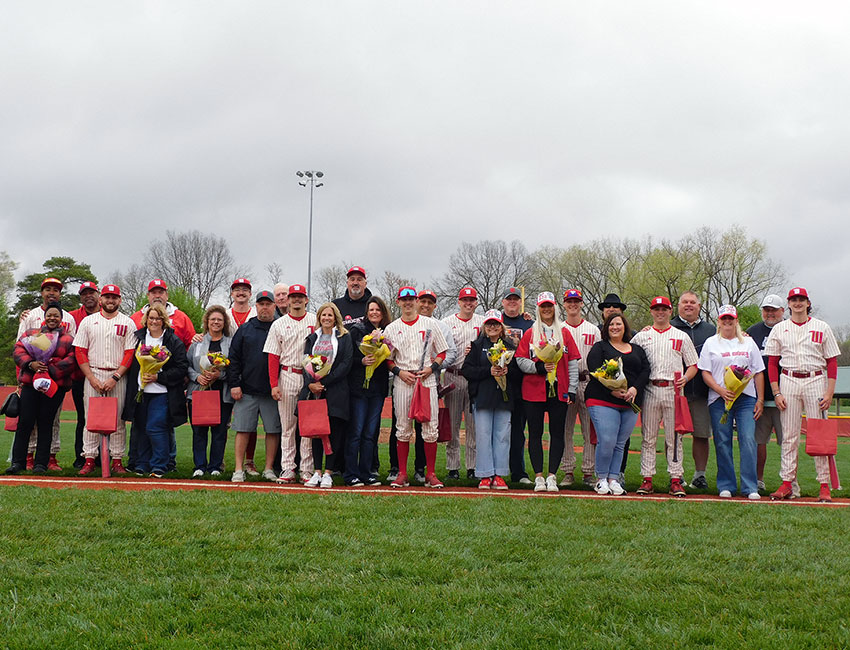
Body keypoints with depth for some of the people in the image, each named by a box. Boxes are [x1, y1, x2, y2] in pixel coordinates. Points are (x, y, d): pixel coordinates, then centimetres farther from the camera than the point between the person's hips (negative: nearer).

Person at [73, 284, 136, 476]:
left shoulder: (128, 323, 5)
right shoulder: (88, 321, 8)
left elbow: (130, 353, -1)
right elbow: (80, 352, 4)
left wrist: (115, 378, -11)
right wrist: (92, 379, -7)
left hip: (118, 377, -1)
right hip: (93, 374, 1)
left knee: (117, 419, 0)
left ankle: (117, 461, 5)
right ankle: (89, 460, 4)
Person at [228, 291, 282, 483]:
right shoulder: (245, 329, 10)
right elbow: (233, 358, 7)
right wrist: (234, 384, -2)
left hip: (273, 392, 0)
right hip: (247, 390, 0)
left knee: (273, 430, 2)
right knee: (243, 429, -1)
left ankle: (269, 469, 11)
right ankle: (239, 469, 4)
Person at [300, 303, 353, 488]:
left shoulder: (344, 337, 5)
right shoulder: (312, 338, 16)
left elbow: (346, 364, -5)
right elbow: (305, 362, 10)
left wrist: (324, 382, -12)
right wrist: (310, 383, -9)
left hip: (335, 391, -3)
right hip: (313, 390, 3)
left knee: (334, 430, -4)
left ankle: (328, 473, 1)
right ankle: (317, 471, 7)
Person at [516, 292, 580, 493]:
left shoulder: (564, 332, 9)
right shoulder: (530, 333, 8)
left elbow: (573, 363, 7)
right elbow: (520, 360, 2)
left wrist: (571, 390, -1)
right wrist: (539, 366, -16)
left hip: (559, 391, 1)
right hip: (534, 391, 0)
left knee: (557, 433, 0)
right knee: (535, 433, 1)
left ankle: (551, 476, 5)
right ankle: (538, 476, 6)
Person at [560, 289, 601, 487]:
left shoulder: (593, 330, 13)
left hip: (588, 382, 0)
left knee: (590, 430, -1)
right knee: (565, 430, 1)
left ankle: (589, 472, 4)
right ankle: (568, 472, 7)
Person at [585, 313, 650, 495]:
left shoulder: (637, 349, 21)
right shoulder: (599, 347, 8)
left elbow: (645, 370, 9)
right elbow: (595, 371, -7)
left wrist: (635, 388, -9)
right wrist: (611, 390, -18)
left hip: (630, 404, 4)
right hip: (602, 401, -4)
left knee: (620, 444, 3)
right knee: (606, 441, -14)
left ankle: (613, 479, 10)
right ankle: (601, 479, 1)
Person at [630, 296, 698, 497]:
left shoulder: (681, 337, 11)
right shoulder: (641, 336, 11)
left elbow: (693, 364, 11)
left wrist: (686, 378, -10)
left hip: (673, 390, -1)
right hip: (650, 390, 1)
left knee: (674, 437, 0)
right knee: (648, 436, 3)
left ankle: (676, 479, 3)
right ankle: (647, 478, 7)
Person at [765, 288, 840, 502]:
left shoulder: (821, 328, 6)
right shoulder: (779, 329, 9)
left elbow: (832, 362, 5)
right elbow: (772, 363, 8)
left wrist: (829, 392, -5)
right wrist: (776, 393, -2)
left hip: (816, 381, -1)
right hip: (788, 381, 1)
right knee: (789, 436, 1)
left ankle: (824, 485, 2)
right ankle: (787, 483, 5)